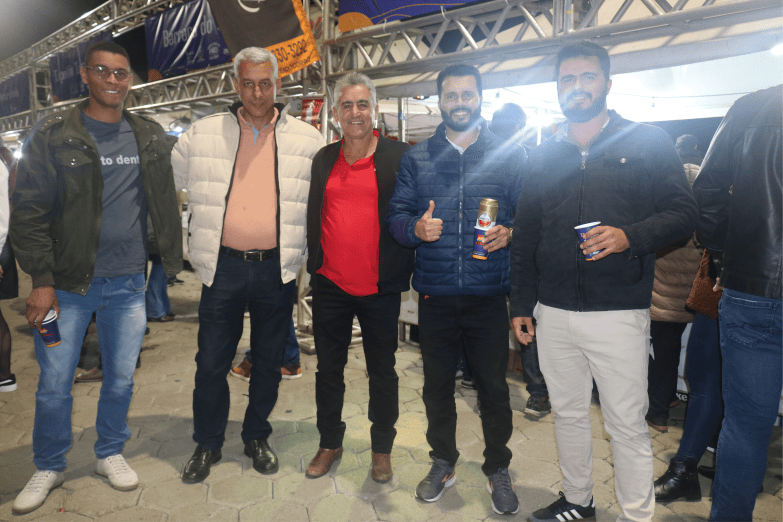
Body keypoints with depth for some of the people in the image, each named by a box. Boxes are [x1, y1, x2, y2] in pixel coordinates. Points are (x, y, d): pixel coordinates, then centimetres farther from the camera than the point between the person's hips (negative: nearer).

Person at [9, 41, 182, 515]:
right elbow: (29, 212, -5)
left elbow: (164, 205, 10)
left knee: (121, 379, 13)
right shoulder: (55, 135, -3)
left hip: (128, 284, 2)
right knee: (54, 384, 8)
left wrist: (172, 262, 5)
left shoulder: (150, 137, 6)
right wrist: (41, 280, -11)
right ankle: (49, 468, 31)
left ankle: (110, 454, 34)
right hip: (68, 285, -2)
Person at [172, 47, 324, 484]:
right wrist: (197, 241, 11)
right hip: (224, 267, 0)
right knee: (211, 362, 7)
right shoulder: (203, 135, 4)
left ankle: (257, 438, 33)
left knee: (269, 363, 13)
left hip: (277, 269, 0)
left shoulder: (307, 140, 2)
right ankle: (208, 444, 28)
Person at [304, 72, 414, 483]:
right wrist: (312, 264, 7)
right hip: (330, 285, 4)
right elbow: (311, 216, 14)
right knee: (328, 369, 15)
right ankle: (329, 444, 35)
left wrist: (406, 271, -10)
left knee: (382, 372, 12)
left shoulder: (399, 156, -3)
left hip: (380, 288, -3)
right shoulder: (323, 159, 8)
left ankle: (382, 449, 32)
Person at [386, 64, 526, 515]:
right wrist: (416, 228, -17)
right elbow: (396, 214, 4)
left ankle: (498, 470, 30)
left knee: (494, 385, 8)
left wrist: (510, 233, -19)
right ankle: (443, 463, 35)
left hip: (489, 293, -1)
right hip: (435, 293, 2)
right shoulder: (417, 158, 8)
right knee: (437, 383, 14)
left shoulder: (511, 156, 3)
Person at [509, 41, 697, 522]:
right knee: (568, 414, 16)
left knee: (628, 425, 4)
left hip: (619, 314, -4)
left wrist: (632, 235, -21)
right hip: (553, 314, 4)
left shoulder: (648, 142, 2)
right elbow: (526, 237, 12)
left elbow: (684, 213, -2)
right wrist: (521, 304, 9)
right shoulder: (545, 157, 12)